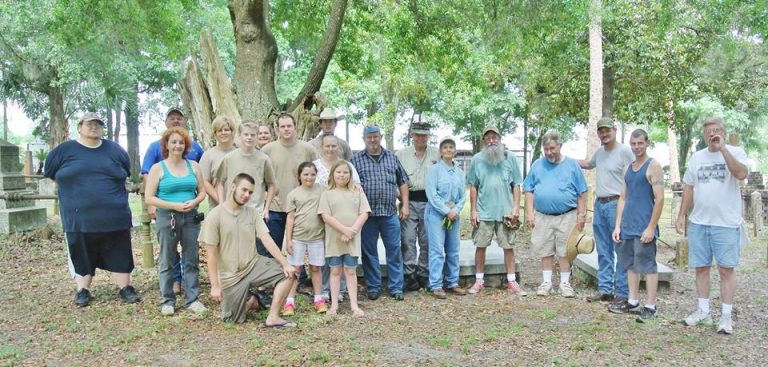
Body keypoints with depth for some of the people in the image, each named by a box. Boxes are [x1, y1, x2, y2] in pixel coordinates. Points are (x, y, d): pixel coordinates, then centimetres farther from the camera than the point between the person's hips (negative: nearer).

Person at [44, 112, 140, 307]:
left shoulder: (115, 150, 7)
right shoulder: (64, 150, 3)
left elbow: (126, 173, 19)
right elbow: (50, 174, 14)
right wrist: (74, 191, 12)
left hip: (114, 217, 1)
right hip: (78, 217, -1)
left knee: (119, 255, 5)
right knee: (81, 256, 9)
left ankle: (125, 289, 14)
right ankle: (83, 291, 20)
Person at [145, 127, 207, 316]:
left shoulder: (193, 166, 8)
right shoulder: (158, 168, 0)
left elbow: (202, 192, 12)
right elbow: (149, 198, -5)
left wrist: (194, 202, -10)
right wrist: (174, 205, -15)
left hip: (191, 217, 3)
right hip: (167, 218, -2)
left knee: (191, 260, 5)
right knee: (167, 261, 5)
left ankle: (192, 299, 14)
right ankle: (168, 301, 15)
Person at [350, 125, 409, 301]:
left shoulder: (392, 157, 11)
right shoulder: (356, 159, 3)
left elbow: (402, 182, 14)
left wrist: (405, 205, 7)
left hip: (390, 213, 2)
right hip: (367, 213, -1)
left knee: (394, 251, 3)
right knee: (369, 252, 6)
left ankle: (396, 287, 13)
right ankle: (373, 287, 18)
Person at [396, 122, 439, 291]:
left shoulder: (437, 154, 7)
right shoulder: (401, 154, 7)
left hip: (429, 201, 1)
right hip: (409, 200, -1)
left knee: (427, 240, 6)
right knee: (408, 239, -5)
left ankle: (424, 275, 17)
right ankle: (409, 276, 2)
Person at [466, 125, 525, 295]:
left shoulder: (510, 158, 1)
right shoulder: (477, 159, 2)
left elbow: (516, 185, 3)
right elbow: (473, 187, 4)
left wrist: (516, 207, -5)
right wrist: (473, 210, 0)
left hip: (505, 211, 0)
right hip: (483, 212, 0)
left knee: (509, 246, 6)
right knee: (480, 246, 6)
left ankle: (512, 282, 15)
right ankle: (479, 280, 18)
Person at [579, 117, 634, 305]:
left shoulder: (624, 151, -10)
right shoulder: (600, 152, 14)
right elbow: (589, 164, 35)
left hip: (616, 204, -8)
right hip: (599, 204, 8)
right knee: (603, 252, 13)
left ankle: (623, 293, 2)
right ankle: (605, 289, 21)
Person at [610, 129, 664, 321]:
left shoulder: (653, 166, -6)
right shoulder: (627, 168, 14)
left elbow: (659, 199, -12)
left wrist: (651, 227, -16)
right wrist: (618, 226, 8)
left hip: (644, 228, -7)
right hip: (627, 227, 7)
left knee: (648, 265, -3)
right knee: (631, 264, 12)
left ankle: (650, 306, 3)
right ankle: (633, 301, 22)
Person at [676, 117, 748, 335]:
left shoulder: (735, 152, -2)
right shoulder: (697, 157, 11)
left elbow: (741, 174, -22)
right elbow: (688, 188, 14)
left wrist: (722, 148, -22)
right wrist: (682, 215, 9)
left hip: (726, 223, -4)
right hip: (698, 223, 5)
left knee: (726, 269, 0)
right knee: (701, 267, 9)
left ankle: (726, 316, 9)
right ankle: (703, 312, 20)